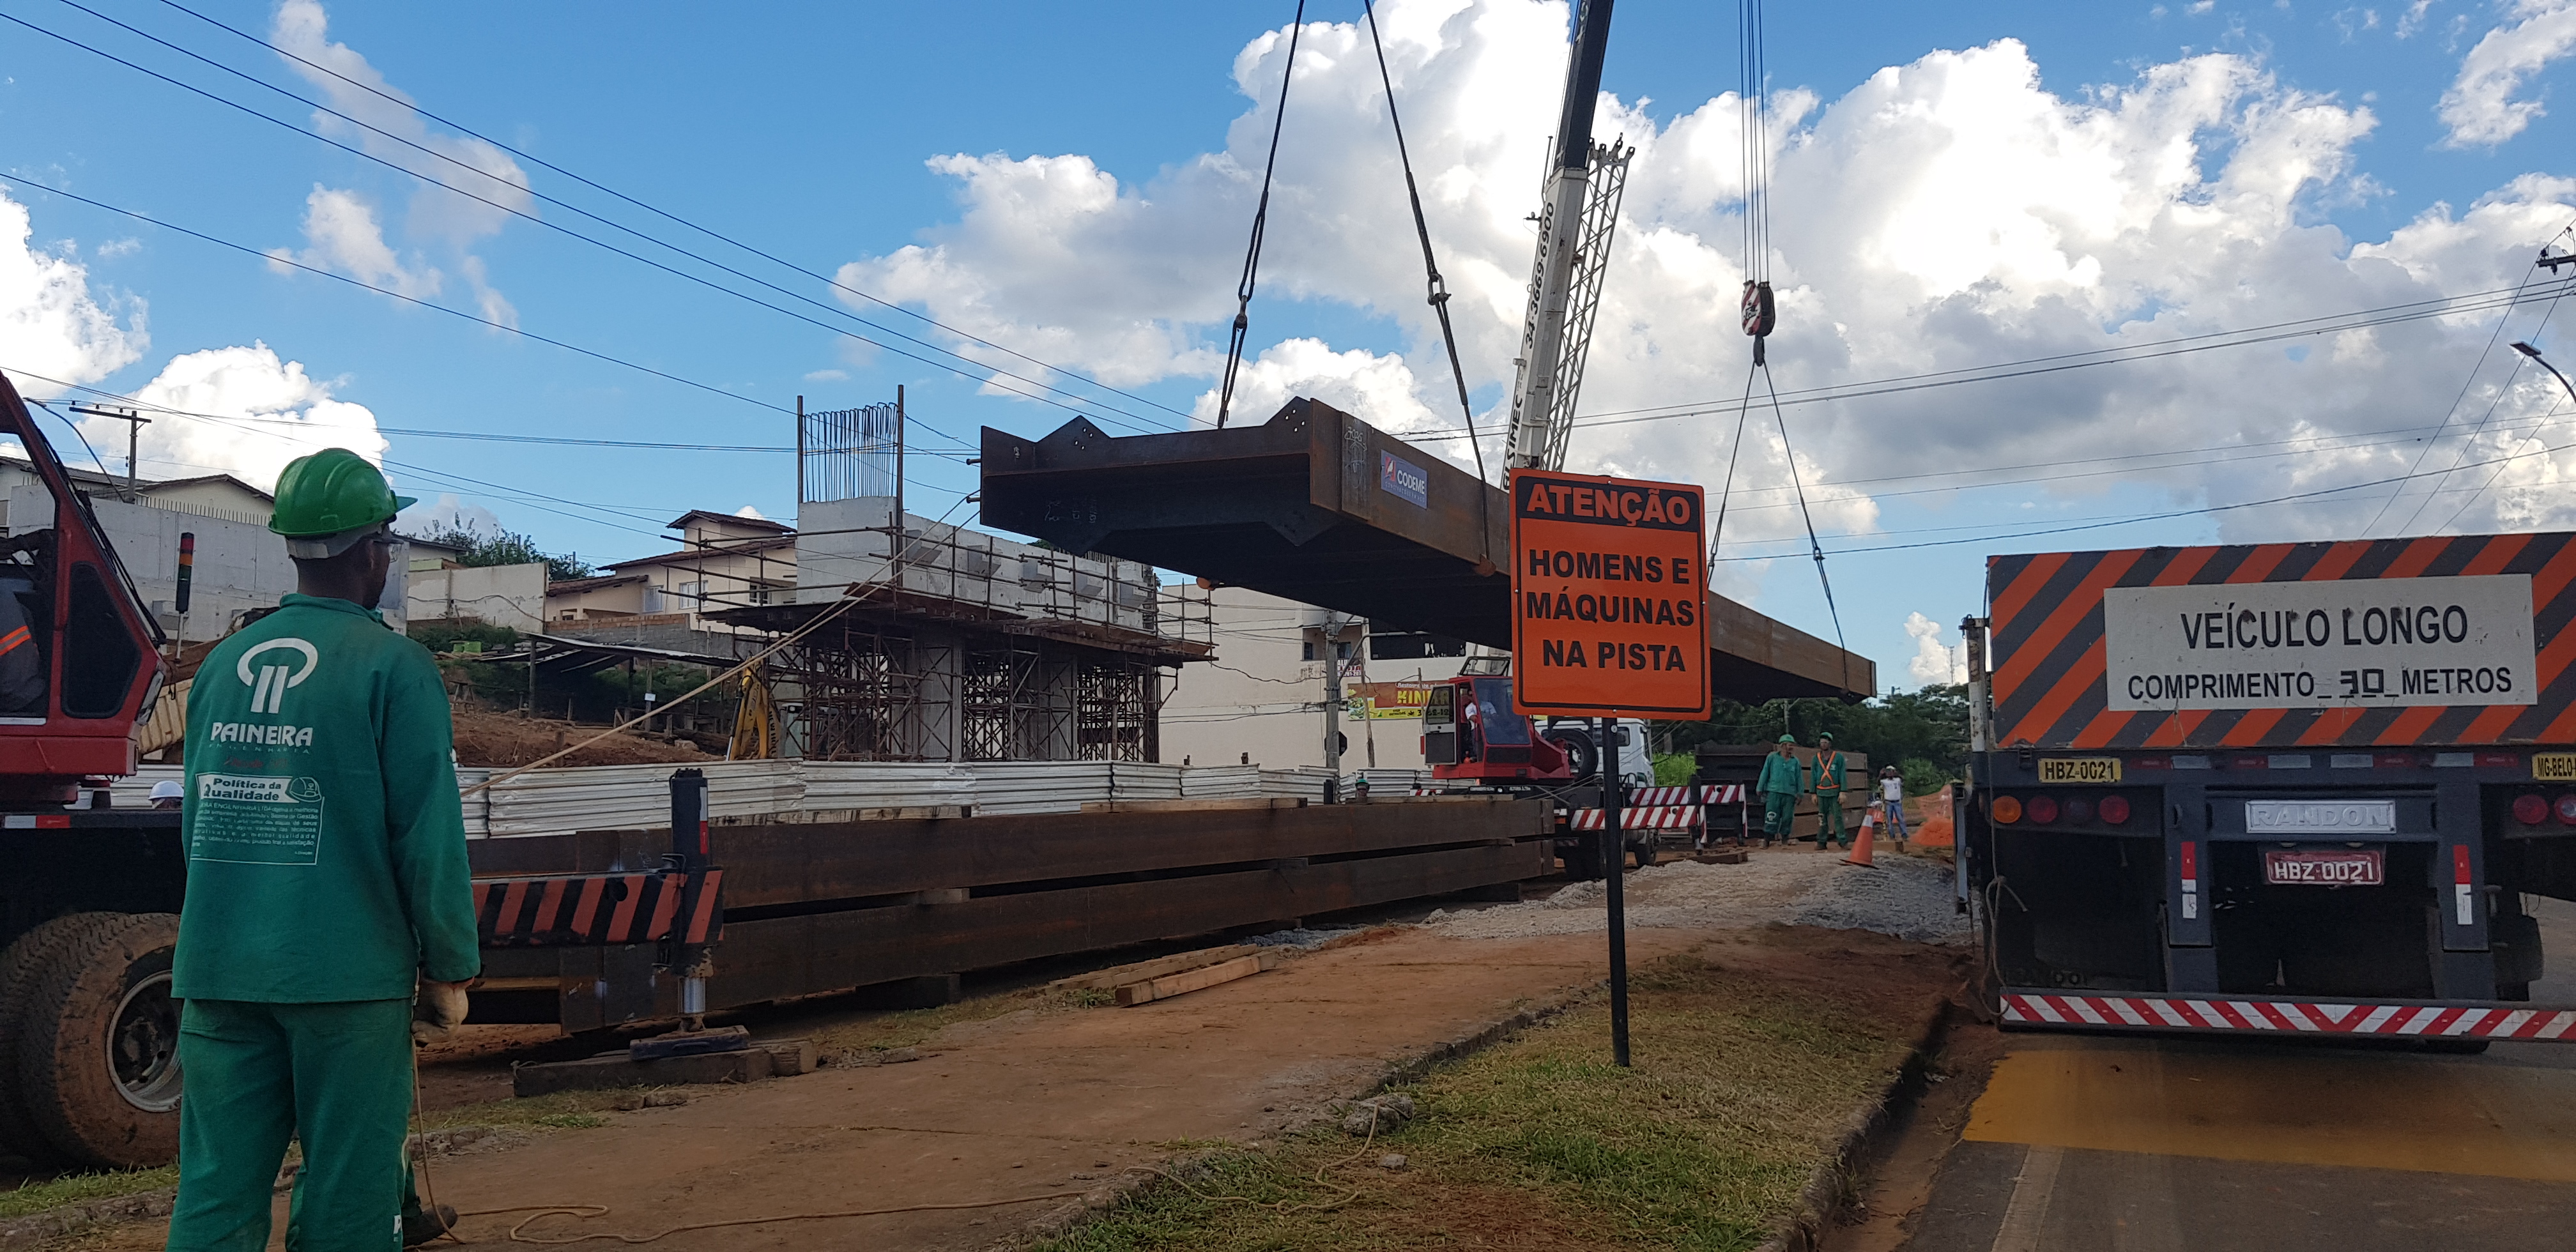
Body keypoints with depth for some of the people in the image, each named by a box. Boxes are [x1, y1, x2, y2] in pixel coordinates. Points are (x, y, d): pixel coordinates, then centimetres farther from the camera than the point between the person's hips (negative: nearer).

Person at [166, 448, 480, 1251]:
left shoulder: (224, 662, 9)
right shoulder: (394, 667, -9)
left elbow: (198, 820, 17)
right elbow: (429, 834, -12)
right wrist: (450, 971, -3)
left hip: (218, 971, 6)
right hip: (348, 975, -5)